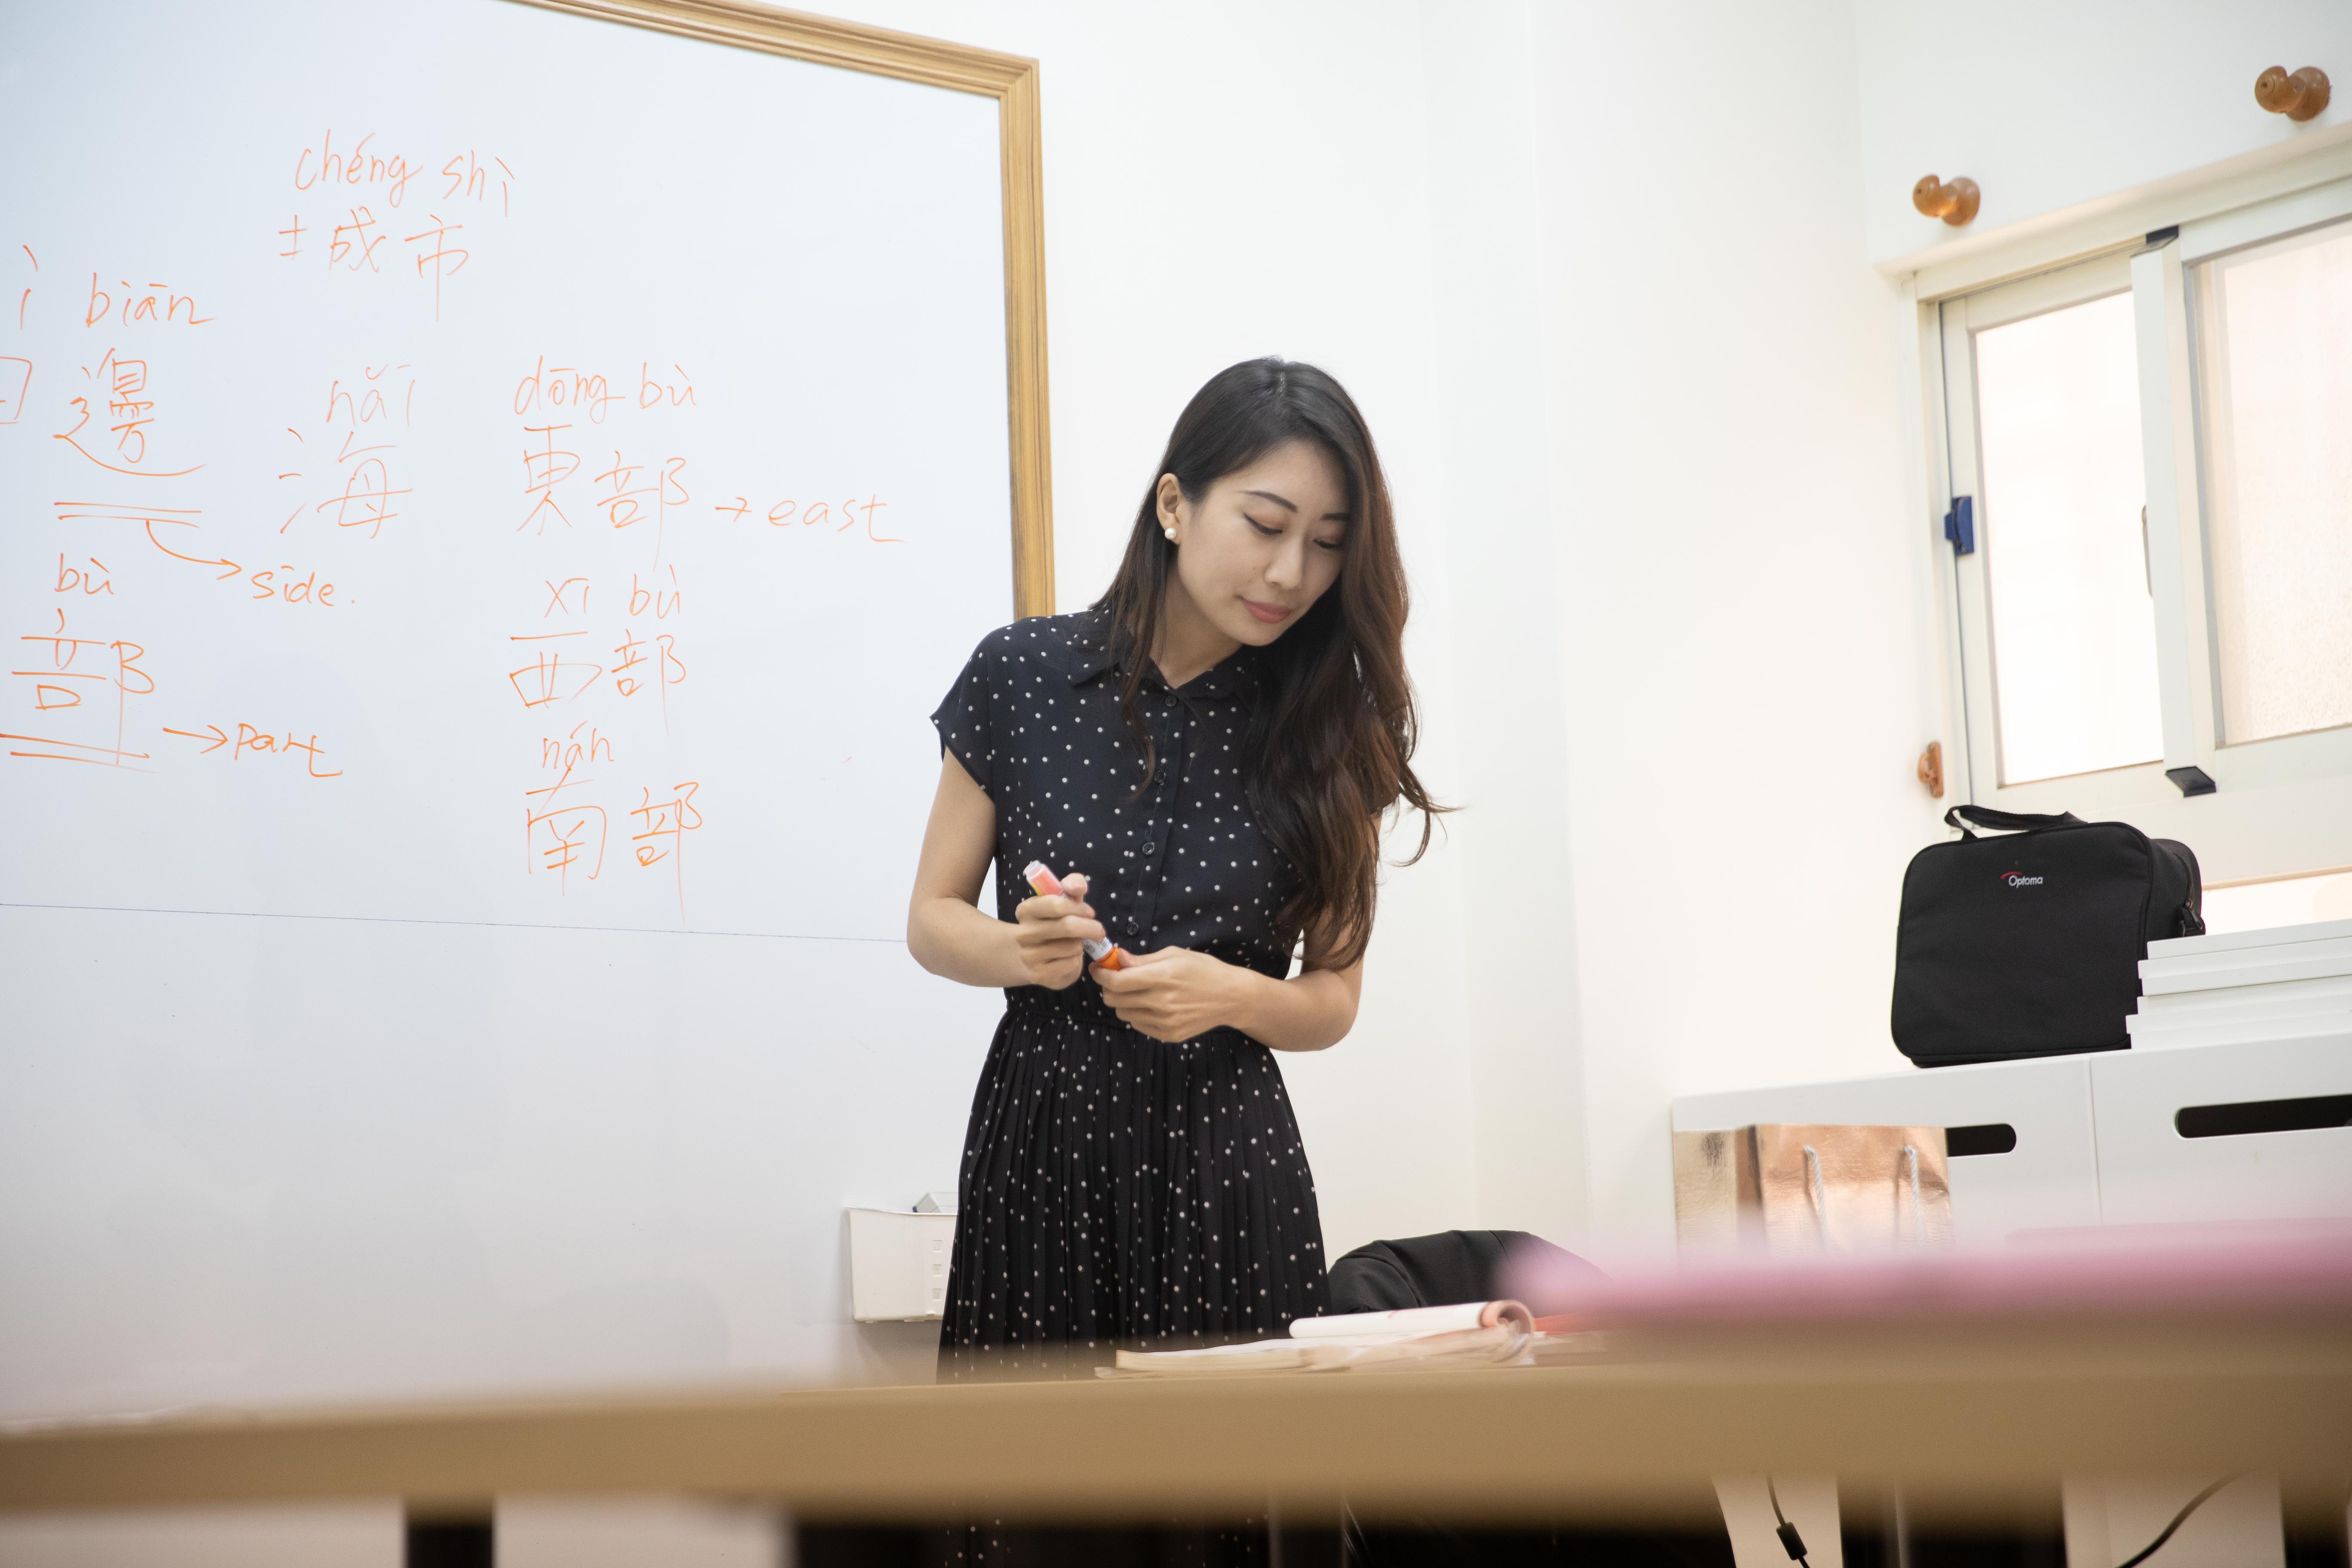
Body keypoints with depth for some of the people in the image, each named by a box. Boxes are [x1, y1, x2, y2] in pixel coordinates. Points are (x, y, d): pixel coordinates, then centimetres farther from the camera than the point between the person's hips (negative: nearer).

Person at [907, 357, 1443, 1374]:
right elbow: (932, 919, 5)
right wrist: (1020, 952, -15)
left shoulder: (1327, 728, 0)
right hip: (1038, 1146, 0)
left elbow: (1333, 1000, 5)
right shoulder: (1022, 675, -3)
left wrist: (1229, 995, -15)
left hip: (1227, 1166, 1)